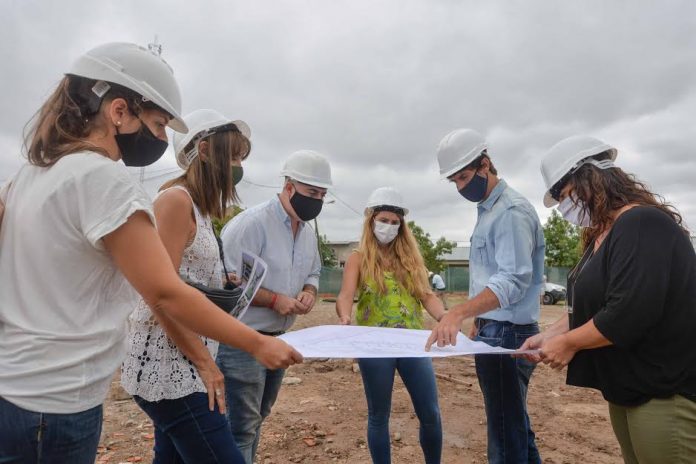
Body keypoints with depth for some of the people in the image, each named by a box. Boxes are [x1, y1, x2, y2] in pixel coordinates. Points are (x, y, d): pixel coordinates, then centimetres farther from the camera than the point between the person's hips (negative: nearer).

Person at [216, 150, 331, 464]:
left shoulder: (309, 233, 7)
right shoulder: (251, 223, -19)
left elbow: (313, 273, 18)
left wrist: (309, 292, -5)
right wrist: (275, 300, -23)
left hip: (278, 339, 8)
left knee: (256, 419, 22)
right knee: (243, 426, -1)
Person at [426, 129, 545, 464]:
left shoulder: (512, 210, -16)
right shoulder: (486, 210, 14)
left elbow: (513, 280, -28)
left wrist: (458, 313, -39)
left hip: (508, 335, -10)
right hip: (494, 332, 10)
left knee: (506, 434, 0)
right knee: (514, 425, 21)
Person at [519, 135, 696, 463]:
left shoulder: (643, 224, -20)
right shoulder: (603, 233, 10)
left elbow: (629, 313, -29)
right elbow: (590, 307, 15)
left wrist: (568, 343, -16)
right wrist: (549, 336, 2)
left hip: (665, 393, -9)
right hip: (627, 389, 9)